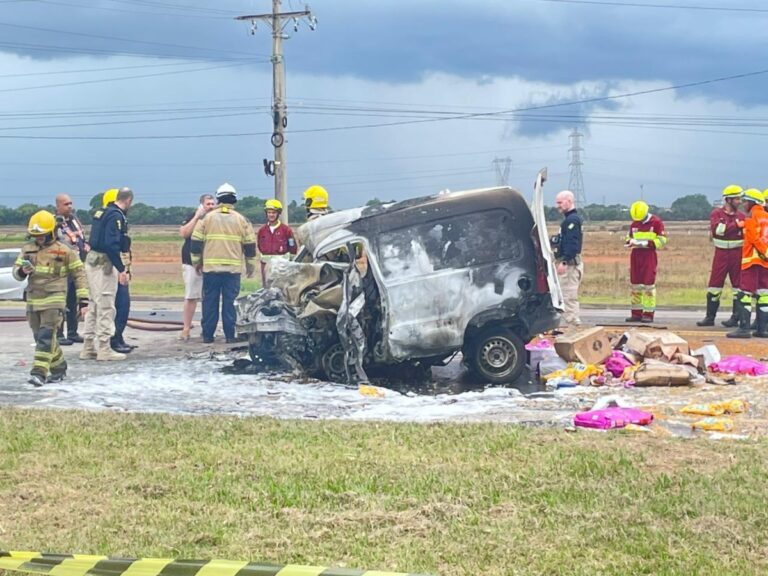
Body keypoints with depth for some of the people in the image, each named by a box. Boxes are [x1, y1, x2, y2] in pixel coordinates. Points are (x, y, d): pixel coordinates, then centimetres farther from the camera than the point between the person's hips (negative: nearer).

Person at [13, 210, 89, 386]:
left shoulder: (64, 251, -3)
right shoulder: (28, 249, 9)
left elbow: (78, 274, 4)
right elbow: (16, 270, 11)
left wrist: (83, 299, 0)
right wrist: (22, 271, -14)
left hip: (54, 300, -5)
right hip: (33, 300, 5)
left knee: (46, 336, -14)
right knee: (41, 338, 12)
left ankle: (39, 372, -17)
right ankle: (59, 367, 28)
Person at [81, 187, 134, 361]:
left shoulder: (102, 212, 13)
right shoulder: (116, 216, -15)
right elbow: (111, 245, -23)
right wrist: (121, 269, -22)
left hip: (92, 259, 9)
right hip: (104, 262, -9)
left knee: (94, 306, 15)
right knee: (106, 307, -4)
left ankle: (88, 348, 20)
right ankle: (104, 349, -1)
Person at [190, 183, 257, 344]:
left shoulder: (207, 218, 3)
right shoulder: (241, 220, 4)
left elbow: (196, 242, 3)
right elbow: (250, 245, 6)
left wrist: (196, 261, 14)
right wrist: (251, 266, 15)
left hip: (210, 267, 0)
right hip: (233, 268, 0)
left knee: (210, 301, 6)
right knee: (230, 302, 2)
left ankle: (208, 335, 7)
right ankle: (230, 335, 1)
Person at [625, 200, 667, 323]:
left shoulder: (656, 222, -4)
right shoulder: (634, 224, 14)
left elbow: (662, 241, -7)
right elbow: (629, 239, 21)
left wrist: (646, 243, -16)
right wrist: (630, 242, -3)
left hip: (649, 255, -6)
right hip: (636, 255, 6)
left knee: (648, 284, -7)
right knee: (635, 284, 5)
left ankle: (649, 314, -3)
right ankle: (636, 313, 10)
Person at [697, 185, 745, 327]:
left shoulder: (741, 216, 5)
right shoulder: (716, 213, -1)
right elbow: (717, 228, -19)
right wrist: (736, 225, -23)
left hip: (737, 253, 1)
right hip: (721, 253, -1)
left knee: (738, 286, 2)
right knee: (714, 285, 1)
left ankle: (735, 318, 9)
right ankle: (710, 317, 8)